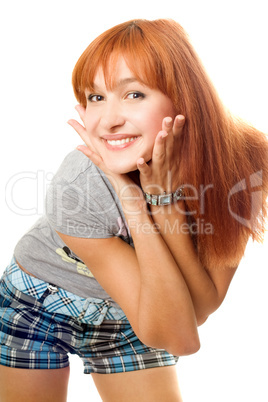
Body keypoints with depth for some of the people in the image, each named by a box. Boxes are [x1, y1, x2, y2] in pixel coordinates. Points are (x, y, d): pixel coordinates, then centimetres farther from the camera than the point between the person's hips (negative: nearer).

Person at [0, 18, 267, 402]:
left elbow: (198, 310, -24)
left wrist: (163, 195, -35)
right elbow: (179, 338, -31)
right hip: (40, 307, -2)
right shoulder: (76, 186, -31)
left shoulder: (237, 163, -23)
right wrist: (130, 198, -39)